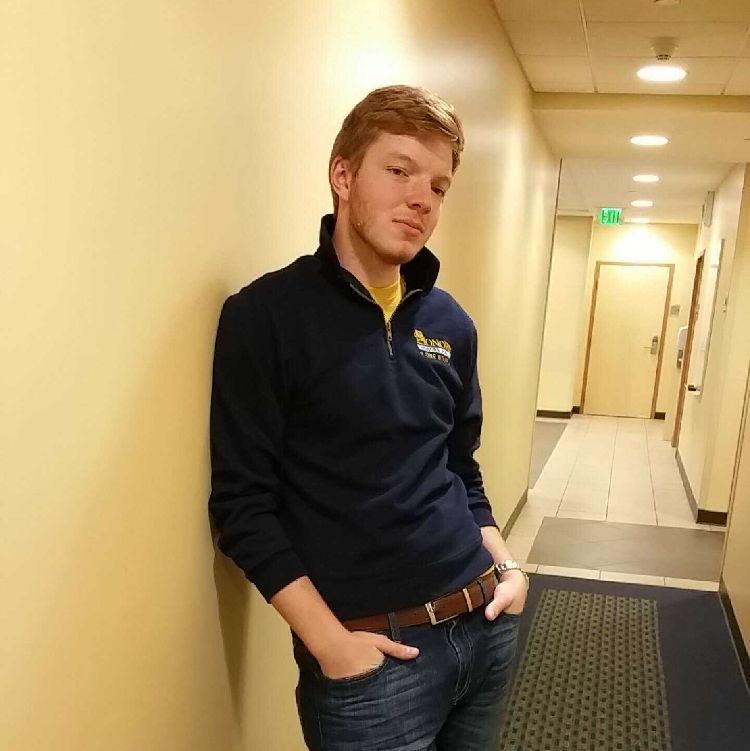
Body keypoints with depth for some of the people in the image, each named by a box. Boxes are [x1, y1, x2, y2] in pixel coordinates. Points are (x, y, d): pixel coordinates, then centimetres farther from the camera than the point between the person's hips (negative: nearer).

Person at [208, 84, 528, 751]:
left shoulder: (451, 324, 5)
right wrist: (331, 642, -16)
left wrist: (504, 563, 3)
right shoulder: (266, 316, -12)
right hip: (372, 651, -6)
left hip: (487, 625, 6)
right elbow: (244, 504, -13)